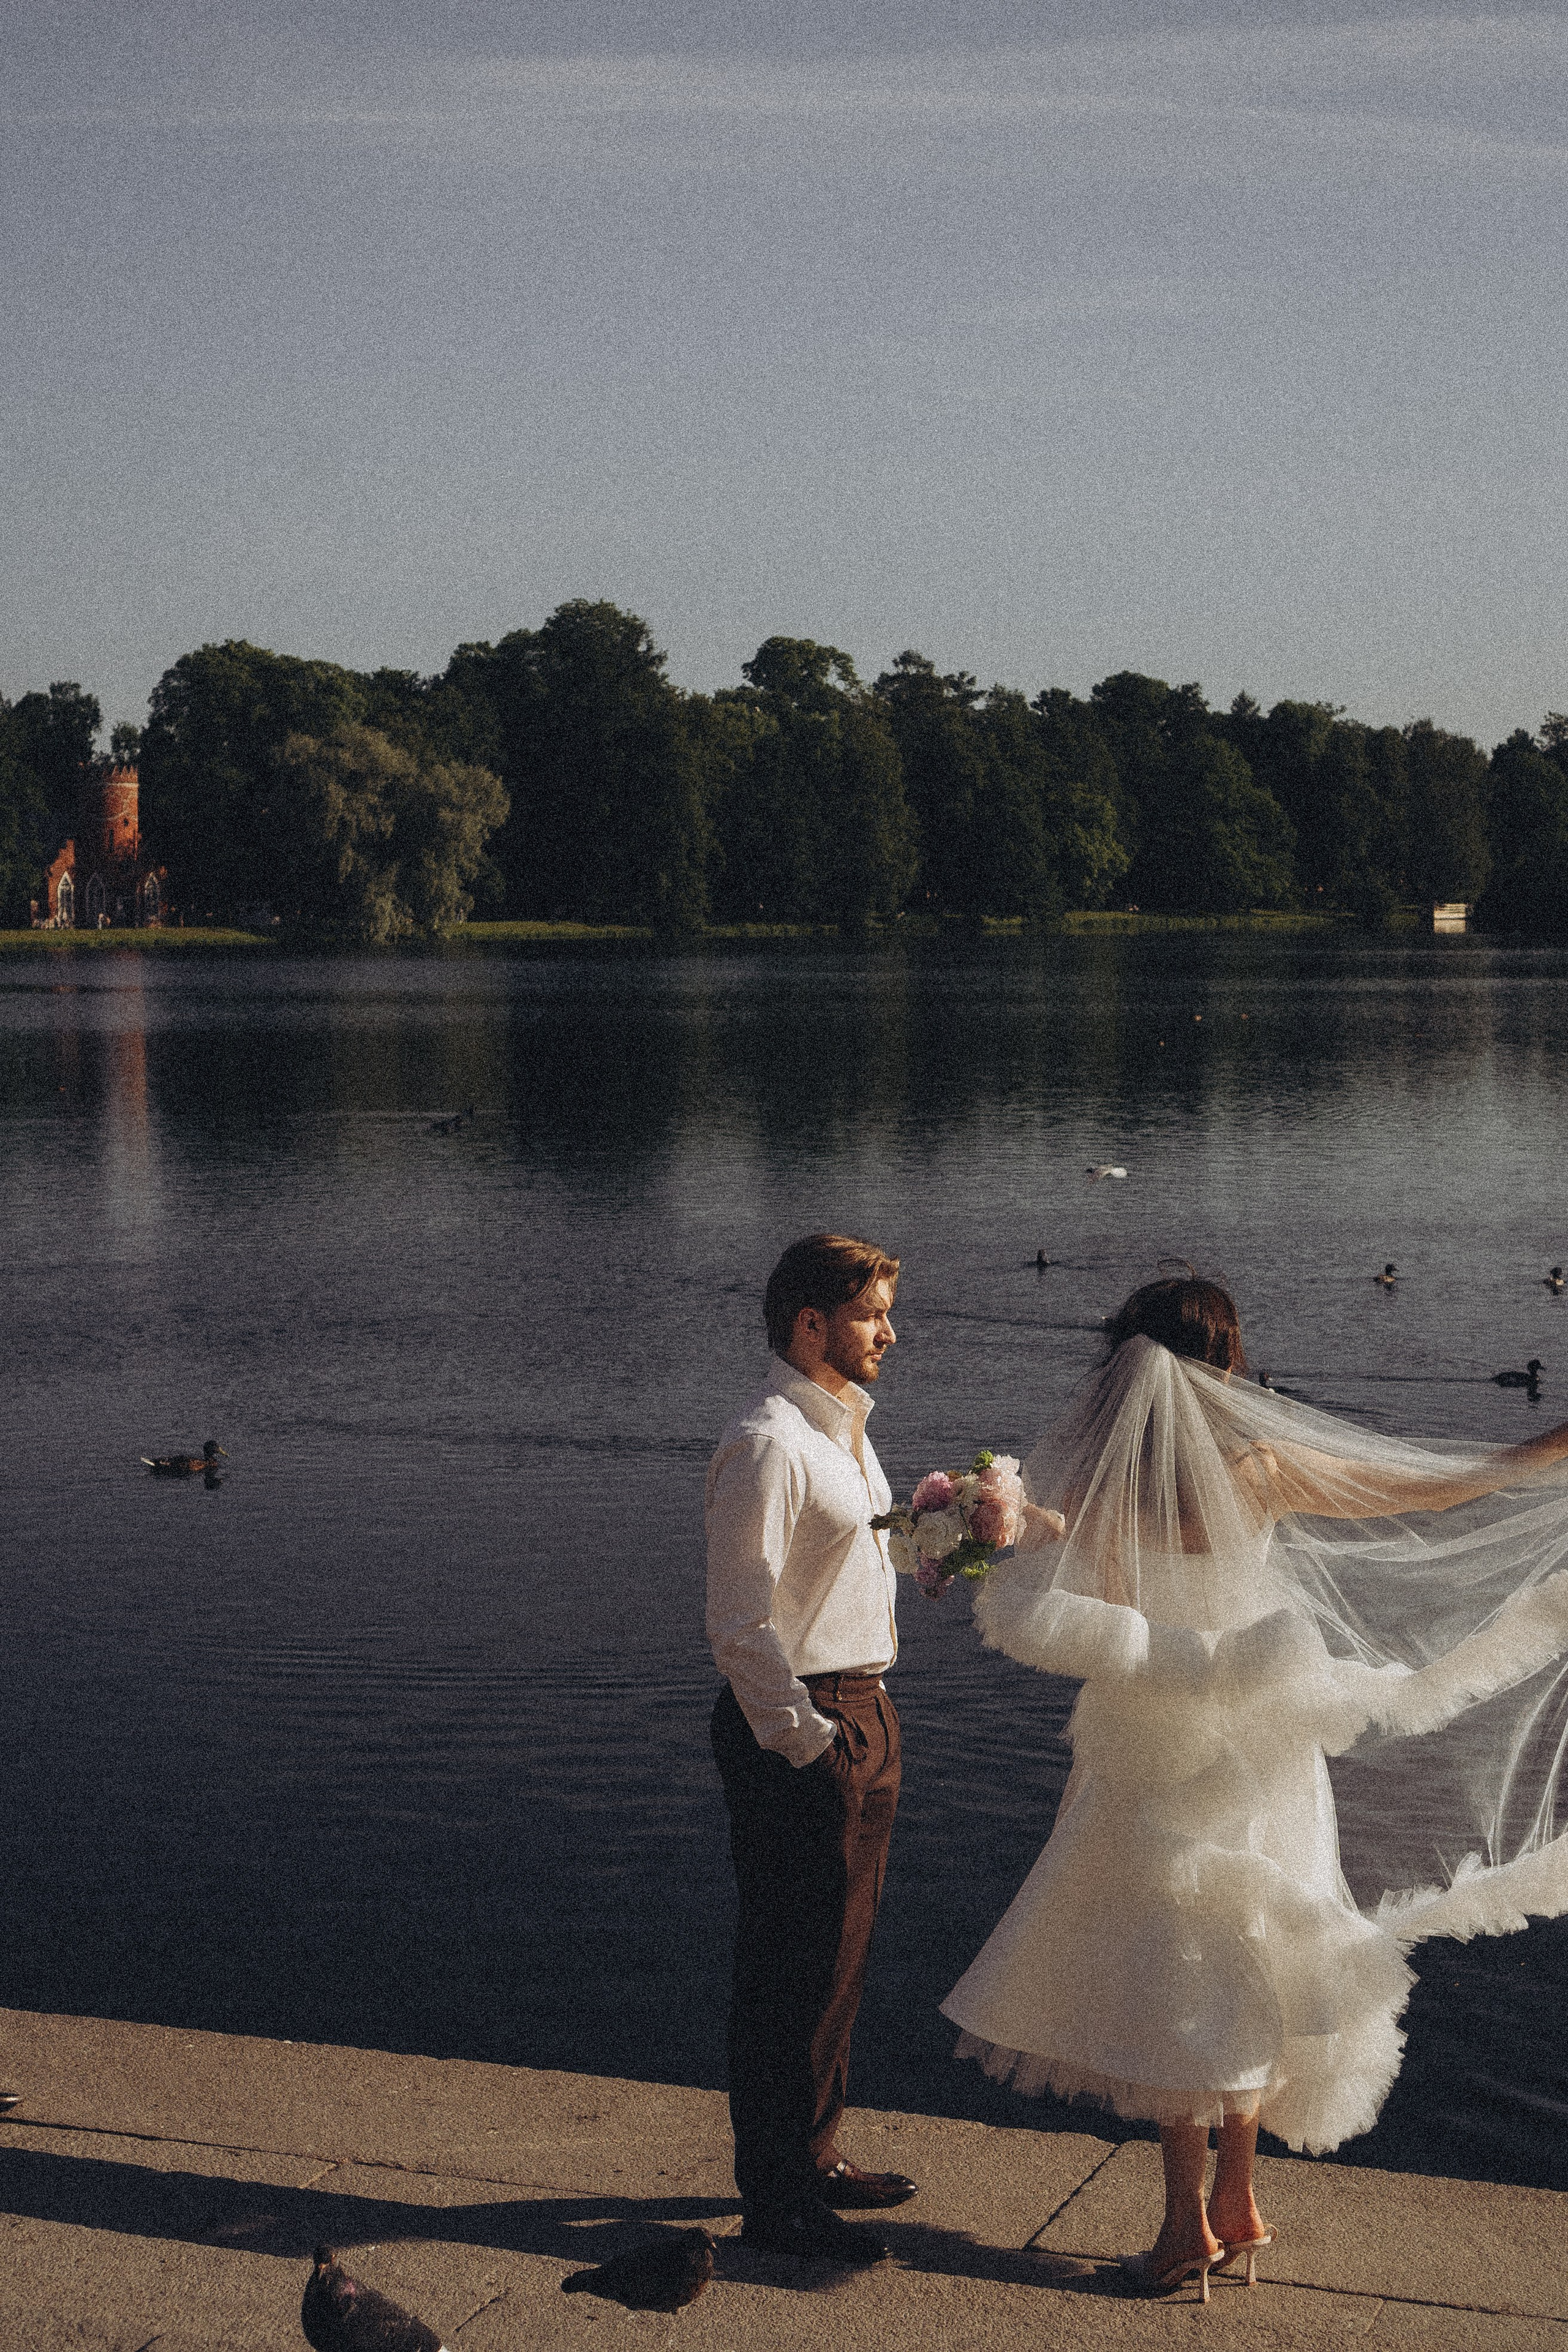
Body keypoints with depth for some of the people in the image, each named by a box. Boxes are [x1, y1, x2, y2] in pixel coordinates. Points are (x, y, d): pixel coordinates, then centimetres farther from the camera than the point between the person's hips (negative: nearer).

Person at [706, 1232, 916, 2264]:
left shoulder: (846, 1431, 15)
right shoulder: (767, 1445, -17)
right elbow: (741, 1622, -20)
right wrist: (806, 1742, -21)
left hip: (863, 1711, 10)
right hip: (799, 1724, -10)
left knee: (838, 1957, 18)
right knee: (795, 1967, -2)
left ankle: (814, 2156, 32)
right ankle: (776, 2195, 8)